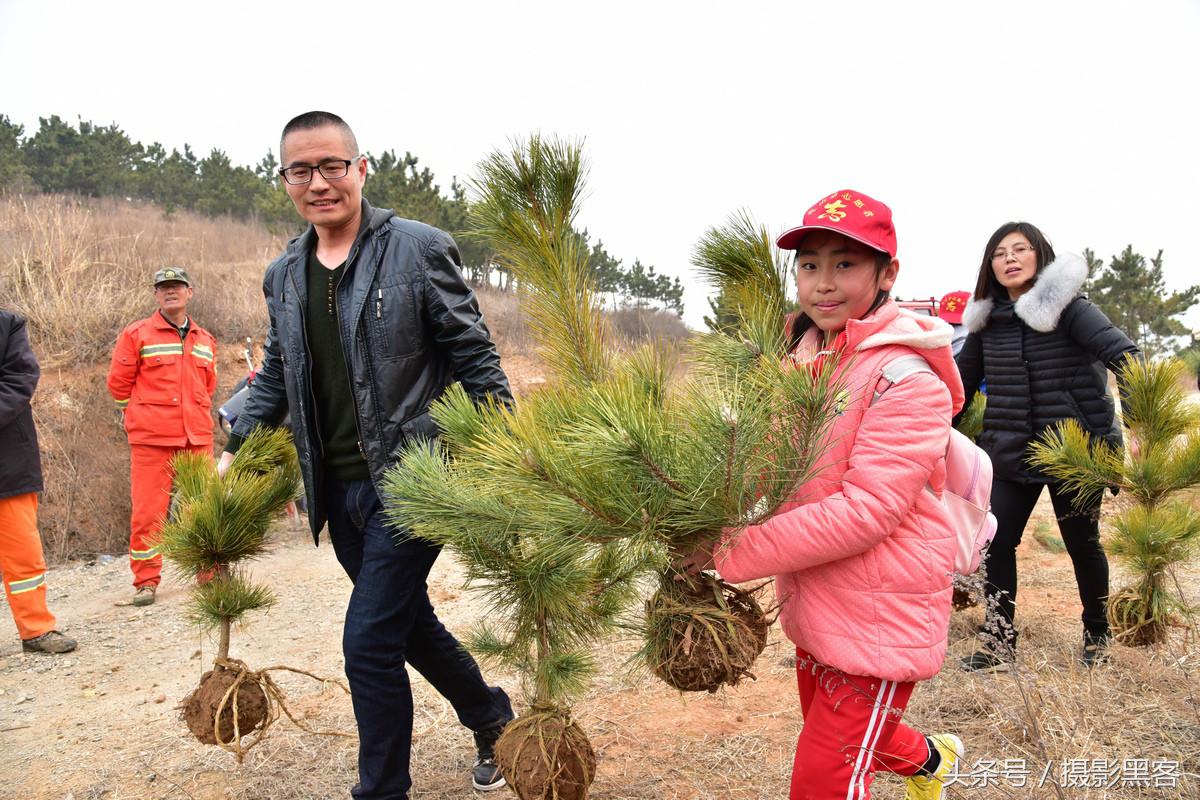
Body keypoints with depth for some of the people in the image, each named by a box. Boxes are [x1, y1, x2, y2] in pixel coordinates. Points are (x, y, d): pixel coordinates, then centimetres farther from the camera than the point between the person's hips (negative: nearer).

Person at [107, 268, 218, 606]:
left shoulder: (205, 340, 14)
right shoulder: (137, 334, 1)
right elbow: (119, 383, 5)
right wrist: (144, 419, 11)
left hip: (198, 437, 4)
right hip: (152, 439, -4)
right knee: (148, 510, -2)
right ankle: (146, 581, 8)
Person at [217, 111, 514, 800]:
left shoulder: (420, 249, -7)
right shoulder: (283, 277, 10)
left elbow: (474, 358, -7)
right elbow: (277, 376, 20)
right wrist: (235, 452, 10)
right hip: (339, 488, 7)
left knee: (369, 641, -8)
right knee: (407, 622, 18)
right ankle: (492, 721, 42)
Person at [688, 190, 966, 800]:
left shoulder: (908, 375, -18)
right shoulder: (807, 354, 6)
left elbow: (866, 509, -25)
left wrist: (735, 553, -26)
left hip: (879, 612, -8)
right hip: (814, 604, 8)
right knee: (827, 729, 26)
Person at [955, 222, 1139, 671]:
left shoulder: (1067, 307, -9)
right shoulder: (987, 320, 4)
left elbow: (1122, 353, -20)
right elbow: (963, 381, 15)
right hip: (1012, 453, 4)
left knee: (1082, 543, 11)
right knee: (997, 542, -2)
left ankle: (1097, 634, 34)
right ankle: (999, 643, 11)